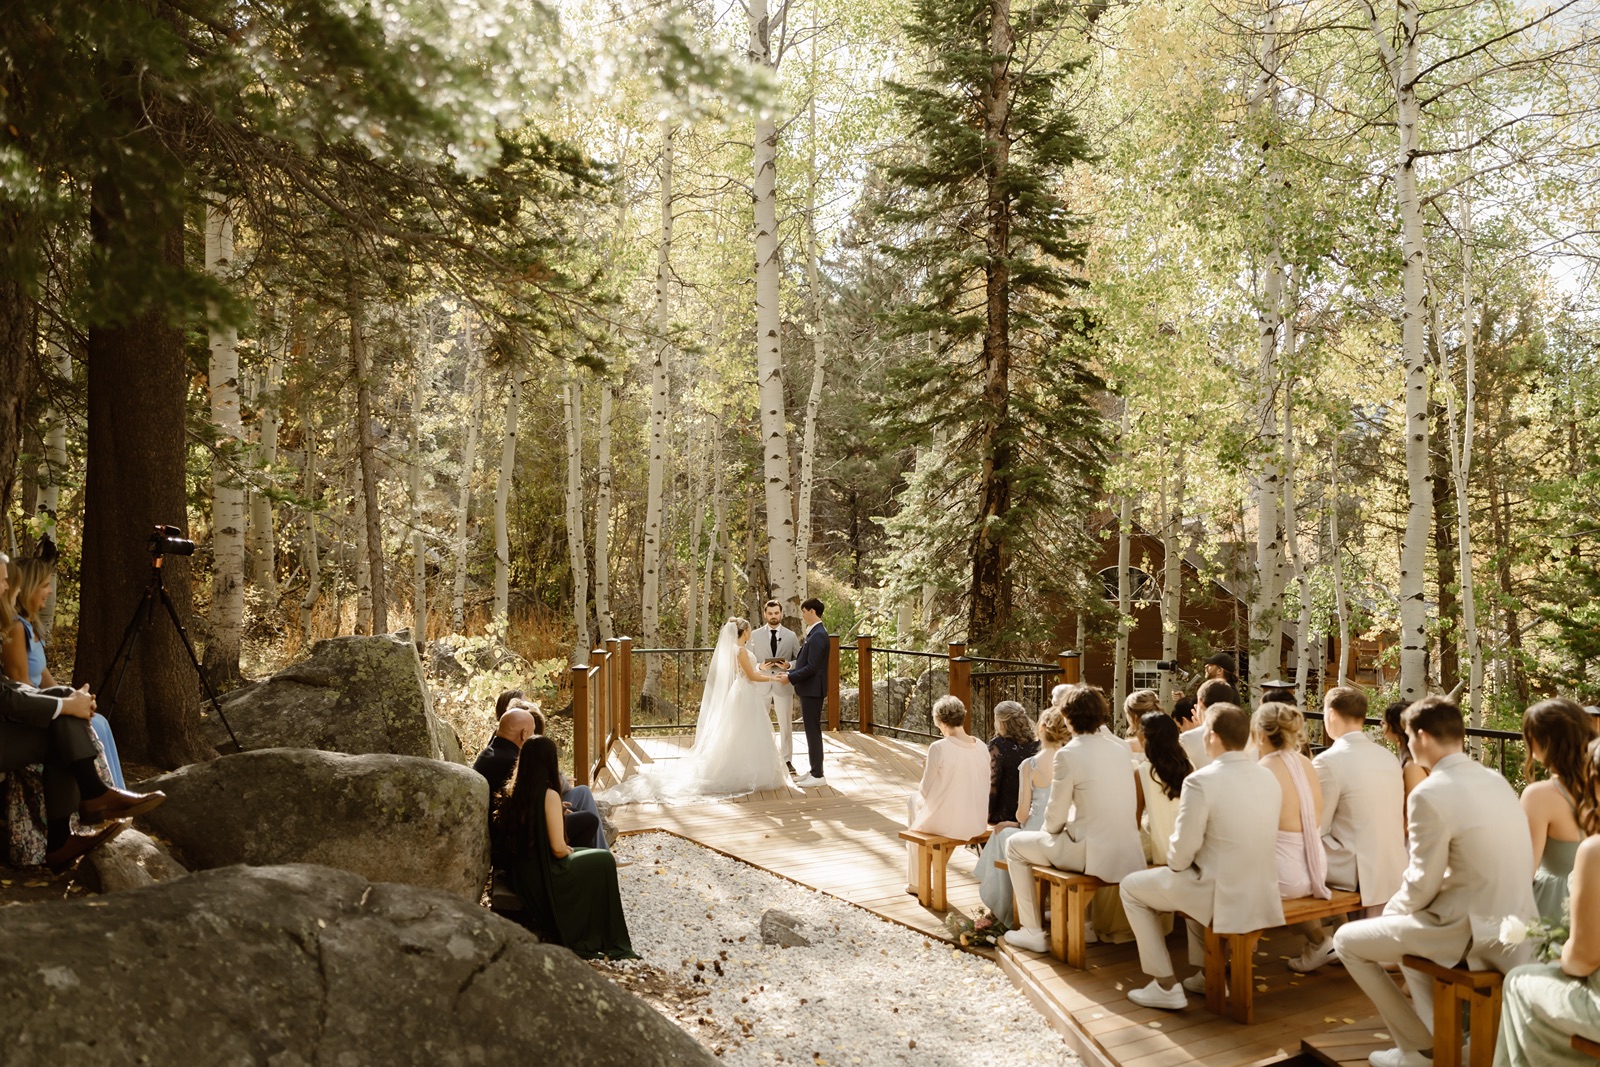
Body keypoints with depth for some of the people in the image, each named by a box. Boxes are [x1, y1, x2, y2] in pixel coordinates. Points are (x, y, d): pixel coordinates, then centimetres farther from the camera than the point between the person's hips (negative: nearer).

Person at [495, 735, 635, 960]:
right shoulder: (549, 795, -22)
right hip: (544, 878, -8)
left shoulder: (516, 792, 1)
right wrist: (569, 851, -1)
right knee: (604, 861, 13)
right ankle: (599, 940, 21)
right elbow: (558, 848, -21)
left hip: (522, 876, 8)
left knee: (591, 856, 27)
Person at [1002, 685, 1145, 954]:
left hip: (1093, 855, -7)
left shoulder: (1069, 754, -15)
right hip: (1127, 853, 7)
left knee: (1015, 845, 13)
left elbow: (1055, 819, -10)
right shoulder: (1119, 748, 5)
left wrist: (1046, 830, 12)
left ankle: (1033, 932, 15)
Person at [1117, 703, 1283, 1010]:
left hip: (1222, 895, -7)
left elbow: (1184, 848, -18)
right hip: (1261, 892, 7)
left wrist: (1174, 865, 5)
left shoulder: (1200, 781, -21)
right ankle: (1207, 974, 36)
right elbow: (1255, 839, 12)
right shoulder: (1269, 777, 1)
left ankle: (1165, 986, 14)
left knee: (1131, 887, 15)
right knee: (1193, 881, 36)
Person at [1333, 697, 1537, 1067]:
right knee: (1402, 925, 31)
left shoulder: (1429, 794, -20)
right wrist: (1398, 910, 16)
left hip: (1470, 932, -8)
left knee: (1347, 939, 7)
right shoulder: (1495, 779, 6)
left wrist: (1391, 910, 7)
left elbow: (1421, 887, -15)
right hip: (1514, 924, 8)